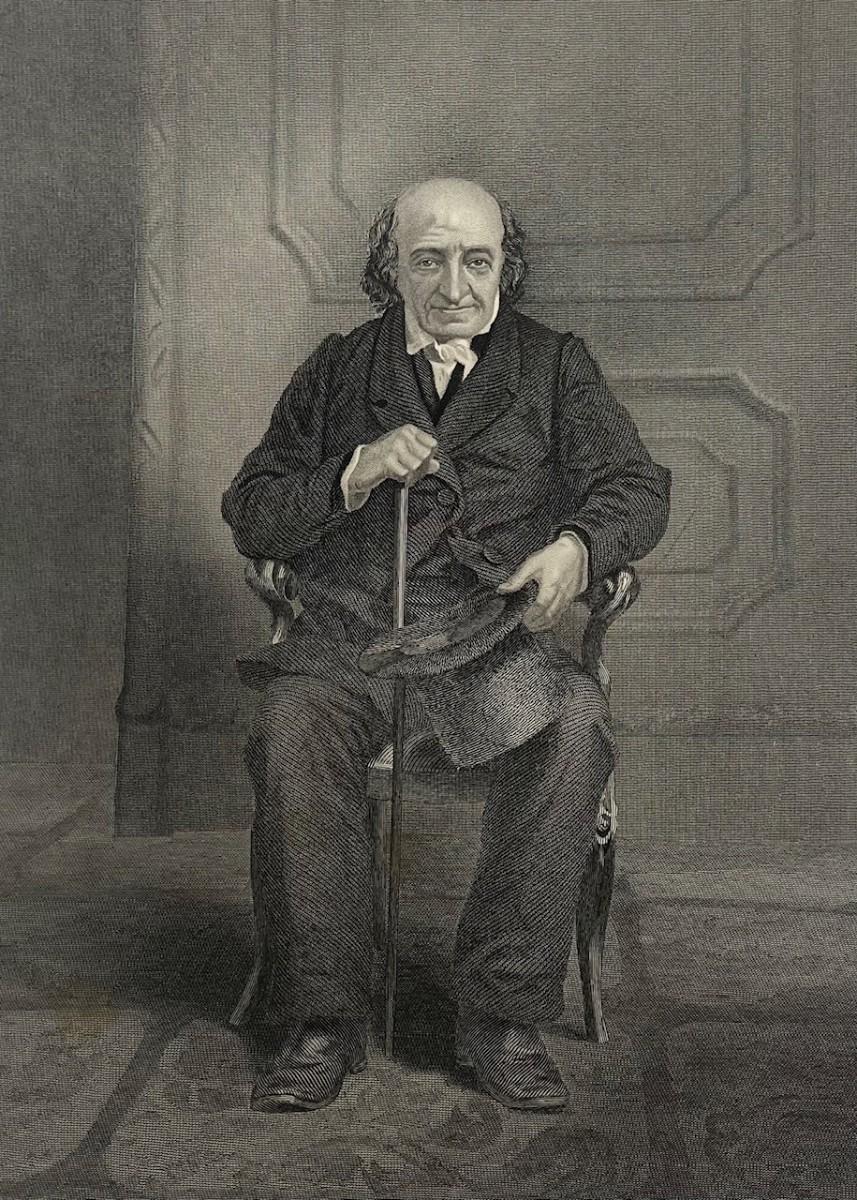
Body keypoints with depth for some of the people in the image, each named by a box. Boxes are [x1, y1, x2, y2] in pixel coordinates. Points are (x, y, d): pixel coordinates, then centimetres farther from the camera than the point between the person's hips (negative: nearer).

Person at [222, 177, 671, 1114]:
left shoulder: (553, 365, 17)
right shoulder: (339, 370, 18)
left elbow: (636, 485, 7)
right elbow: (250, 515, 13)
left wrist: (576, 546, -16)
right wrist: (359, 471, -5)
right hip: (353, 631, 1)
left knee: (575, 724, -33)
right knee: (292, 725, -33)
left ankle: (502, 1017, -21)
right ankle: (319, 1021, -20)